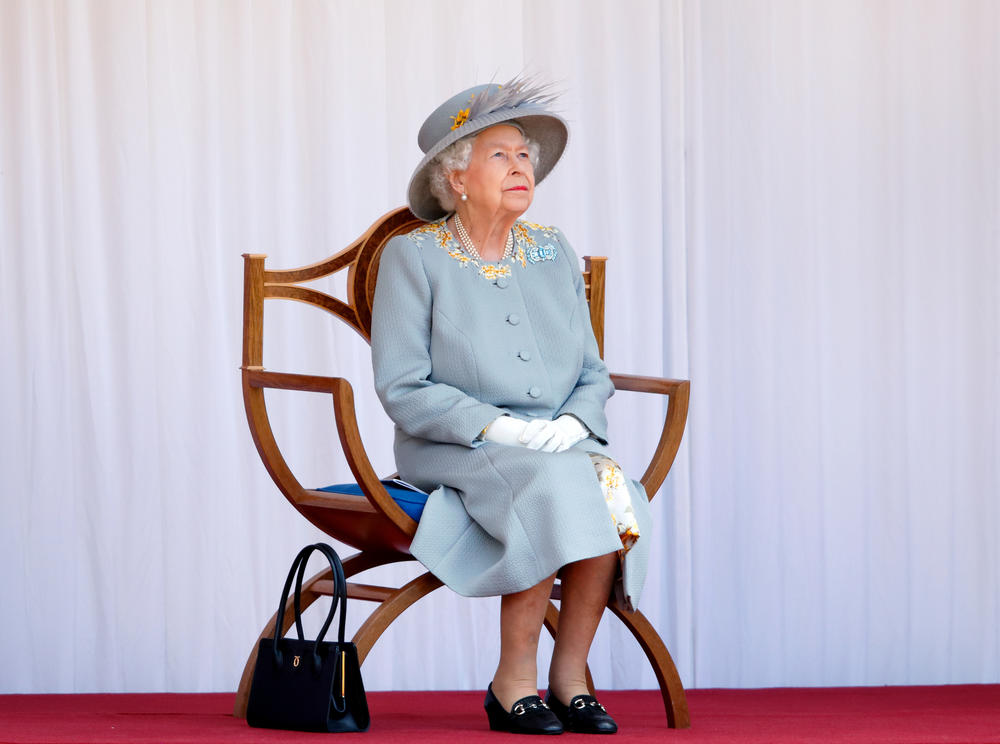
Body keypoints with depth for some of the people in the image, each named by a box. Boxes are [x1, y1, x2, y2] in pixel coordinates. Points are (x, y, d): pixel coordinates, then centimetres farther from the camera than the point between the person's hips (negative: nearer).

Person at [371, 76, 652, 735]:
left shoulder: (552, 252, 14)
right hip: (449, 451, -4)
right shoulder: (413, 256, -1)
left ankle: (569, 675, -19)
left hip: (559, 443, 4)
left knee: (614, 489, -28)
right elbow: (403, 389, -8)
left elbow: (593, 373, 15)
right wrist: (498, 427, -19)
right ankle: (515, 681, -23)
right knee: (553, 487, -34)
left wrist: (573, 424, -8)